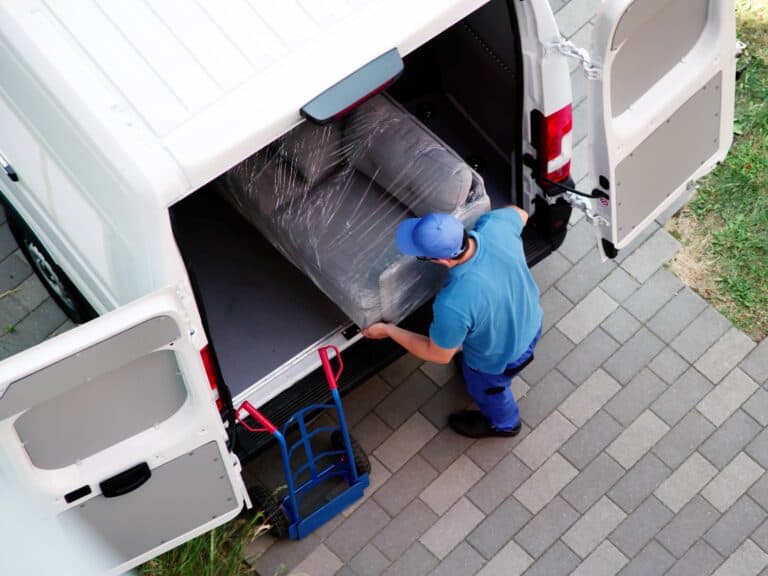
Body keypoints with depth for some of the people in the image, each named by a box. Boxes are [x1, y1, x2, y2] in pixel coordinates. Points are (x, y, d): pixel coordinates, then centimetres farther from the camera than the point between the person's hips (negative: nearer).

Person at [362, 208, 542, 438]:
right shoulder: (496, 224, -31)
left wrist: (389, 331, -11)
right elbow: (520, 213, -4)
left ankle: (503, 423, 65)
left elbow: (439, 355, -23)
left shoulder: (453, 304, -45)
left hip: (499, 360, -5)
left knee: (484, 388, 32)